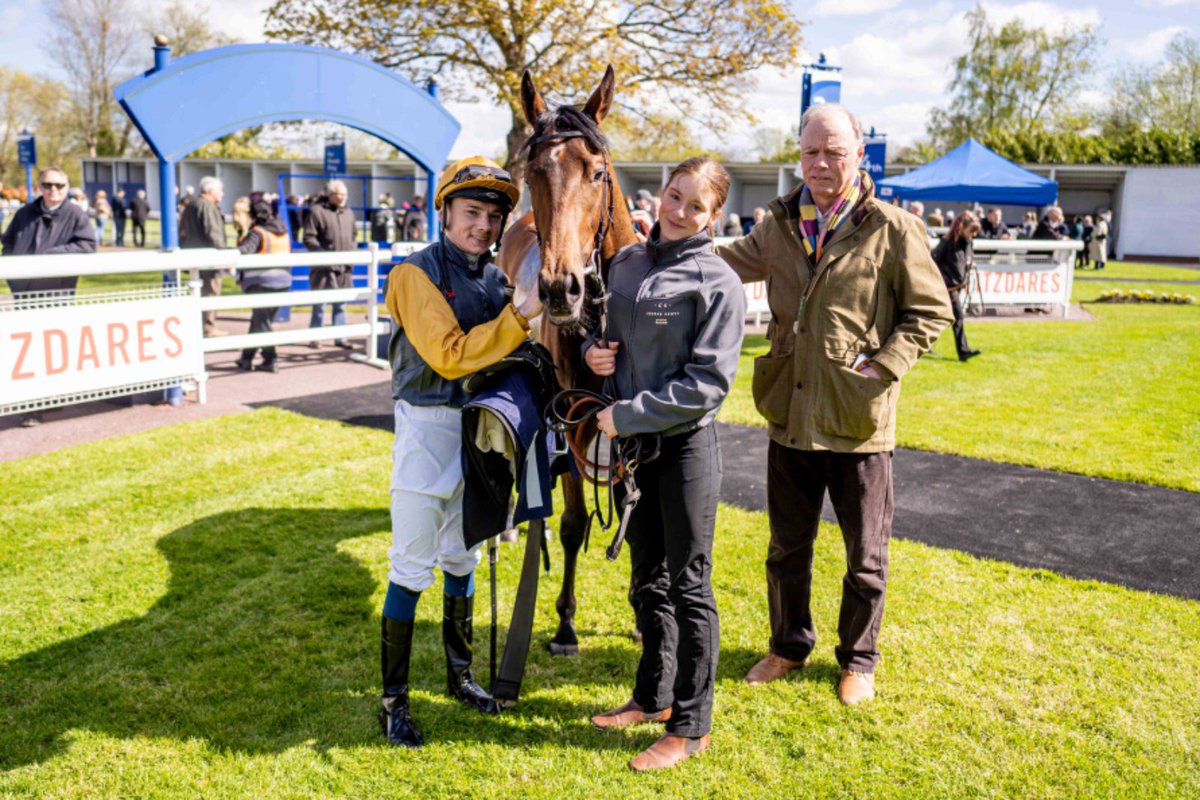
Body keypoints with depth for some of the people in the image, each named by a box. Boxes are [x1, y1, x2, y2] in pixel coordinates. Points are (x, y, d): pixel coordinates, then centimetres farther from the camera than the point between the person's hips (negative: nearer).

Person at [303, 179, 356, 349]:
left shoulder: (348, 212, 14)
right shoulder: (317, 211, -5)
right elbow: (309, 238, -9)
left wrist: (352, 252, 5)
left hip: (344, 267, 5)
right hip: (323, 267, -5)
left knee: (340, 304, 10)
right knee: (319, 304, 2)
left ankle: (340, 338, 17)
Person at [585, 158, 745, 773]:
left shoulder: (718, 282, -13)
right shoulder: (626, 263, 7)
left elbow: (707, 383, -19)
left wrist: (628, 415, -19)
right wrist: (597, 352, -3)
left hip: (686, 444, -6)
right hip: (633, 442, 7)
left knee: (688, 584, 5)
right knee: (647, 578, 18)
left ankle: (690, 726, 20)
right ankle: (653, 697, 37)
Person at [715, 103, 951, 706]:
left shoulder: (893, 231, -8)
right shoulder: (780, 224, 5)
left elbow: (931, 312, -3)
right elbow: (730, 264, 19)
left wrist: (883, 366, -14)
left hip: (859, 425, -4)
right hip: (790, 417, 4)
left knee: (865, 557, 12)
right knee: (787, 548, 18)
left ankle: (858, 659, 34)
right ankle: (789, 645, 39)